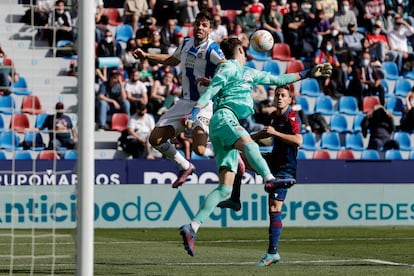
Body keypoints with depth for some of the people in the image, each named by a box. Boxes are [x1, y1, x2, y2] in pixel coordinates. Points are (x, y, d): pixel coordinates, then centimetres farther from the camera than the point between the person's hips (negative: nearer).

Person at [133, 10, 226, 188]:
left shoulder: (212, 49, -14)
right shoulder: (186, 44, 9)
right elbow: (172, 60, 30)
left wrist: (208, 81, -35)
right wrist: (146, 56, 29)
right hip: (184, 103, 7)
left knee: (199, 149, -24)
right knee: (155, 139, 1)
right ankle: (185, 167, 24)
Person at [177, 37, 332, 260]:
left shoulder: (248, 73, 33)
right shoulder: (229, 68, 8)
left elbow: (277, 79, 38)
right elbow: (211, 91, -4)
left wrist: (308, 74, 38)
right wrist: (194, 113, -18)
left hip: (230, 127, 9)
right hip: (223, 117, -9)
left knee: (225, 187, -4)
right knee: (248, 143, -38)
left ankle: (192, 227, -11)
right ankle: (269, 180, -67)